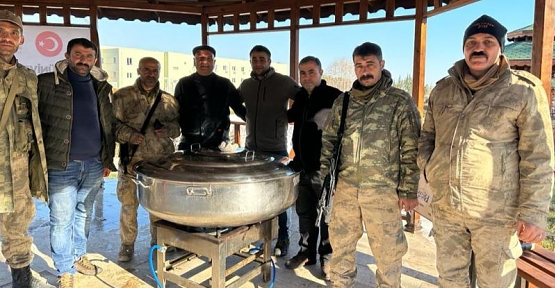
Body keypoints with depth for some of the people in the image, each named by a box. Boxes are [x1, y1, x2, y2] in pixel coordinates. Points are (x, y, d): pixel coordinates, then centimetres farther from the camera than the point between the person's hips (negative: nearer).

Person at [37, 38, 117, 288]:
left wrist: (108, 159, 10)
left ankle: (79, 256, 33)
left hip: (94, 164, 4)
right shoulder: (47, 83, -3)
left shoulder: (101, 86, 9)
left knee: (84, 215, 16)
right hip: (61, 165, -4)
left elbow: (109, 126, 13)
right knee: (62, 219, 1)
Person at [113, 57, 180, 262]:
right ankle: (127, 244, 21)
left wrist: (167, 129, -9)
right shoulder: (122, 96, 1)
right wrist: (128, 134, -18)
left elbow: (178, 126, 12)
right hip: (131, 159, -2)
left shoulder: (169, 100, 8)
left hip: (161, 160, 2)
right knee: (128, 203, 3)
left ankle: (158, 241, 29)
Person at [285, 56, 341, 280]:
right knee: (304, 212, 16)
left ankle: (327, 258, 20)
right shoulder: (301, 96, 10)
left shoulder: (334, 96, -11)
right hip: (302, 165, 7)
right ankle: (306, 252, 31)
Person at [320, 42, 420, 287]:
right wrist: (320, 177, 4)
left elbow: (411, 150, -6)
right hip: (345, 187, 4)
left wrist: (409, 190, -8)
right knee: (340, 245, 15)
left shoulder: (401, 101, -5)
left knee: (387, 251, 9)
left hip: (383, 190, -3)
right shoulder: (342, 102, 7)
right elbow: (328, 141, 11)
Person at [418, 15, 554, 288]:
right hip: (444, 207, 4)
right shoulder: (442, 89, 8)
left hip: (496, 213, -3)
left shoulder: (524, 90, -5)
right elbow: (427, 135, 18)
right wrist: (428, 168, 1)